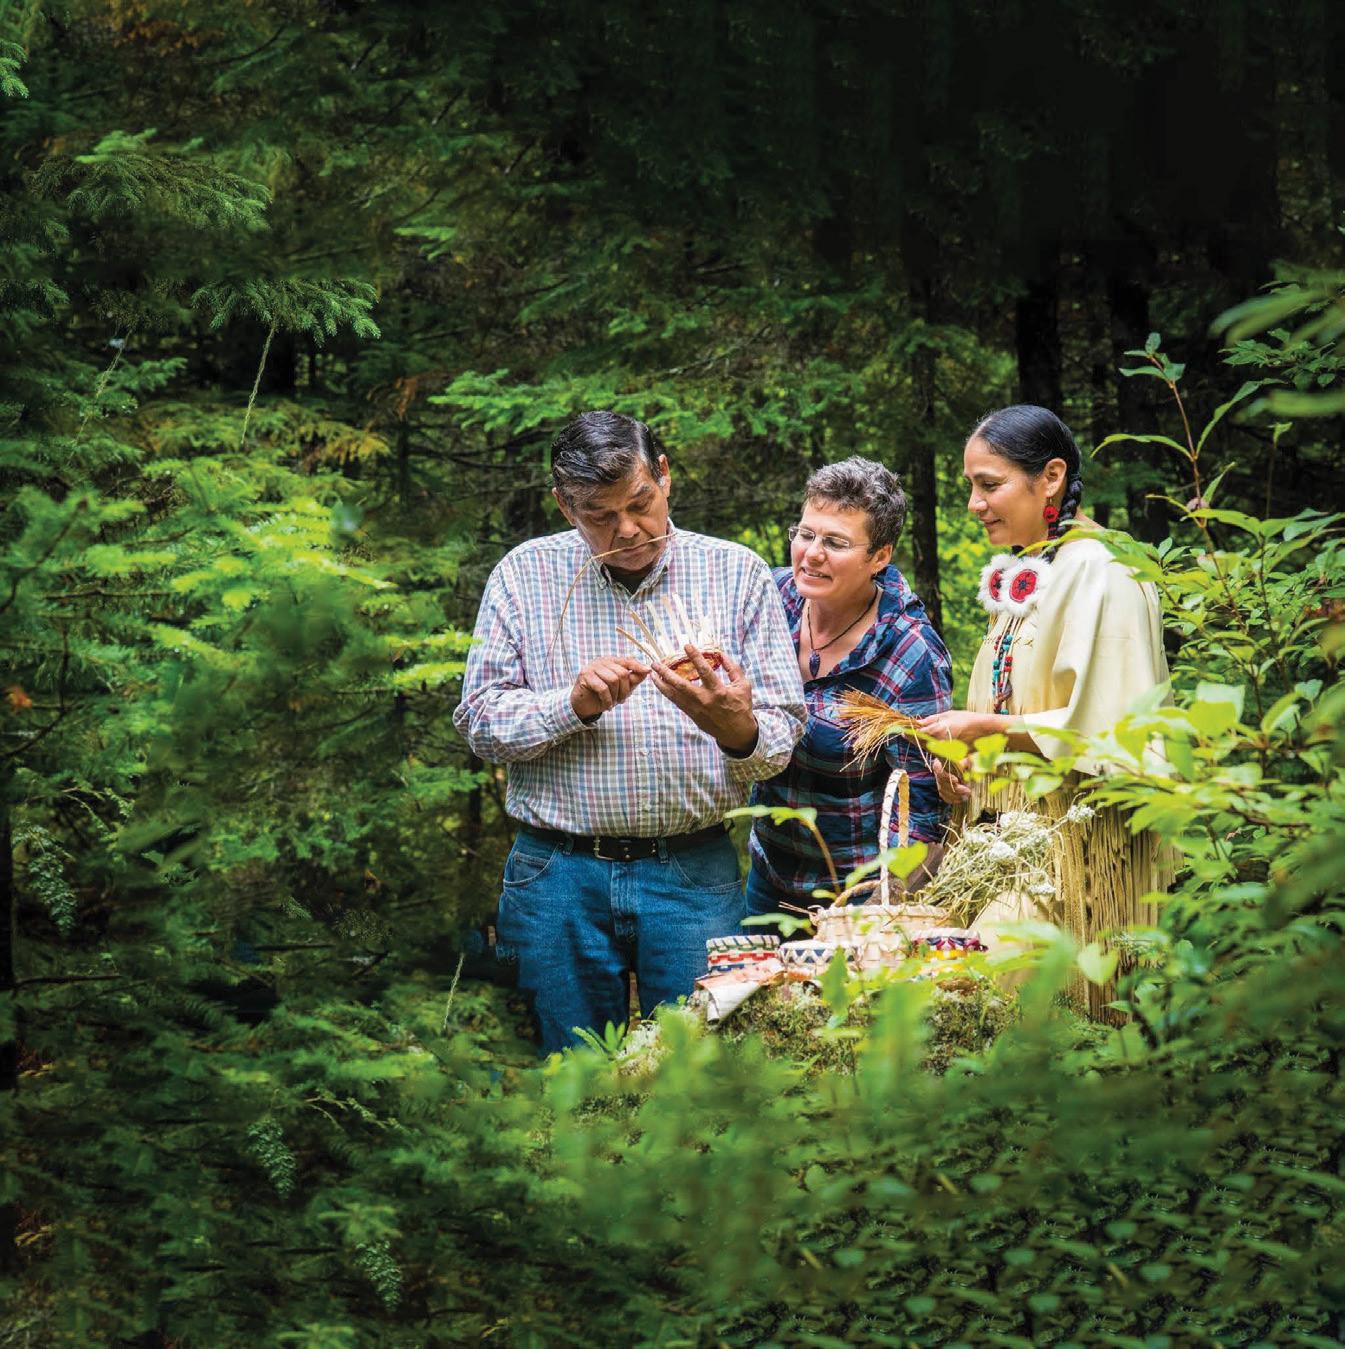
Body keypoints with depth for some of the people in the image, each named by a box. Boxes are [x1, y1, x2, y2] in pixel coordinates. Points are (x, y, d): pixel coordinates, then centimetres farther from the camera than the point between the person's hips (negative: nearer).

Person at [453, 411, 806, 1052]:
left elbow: (783, 734, 0)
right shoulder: (526, 576, 5)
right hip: (559, 874, 0)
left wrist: (738, 729, -23)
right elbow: (478, 721, 1)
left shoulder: (737, 573, 4)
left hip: (694, 877, 0)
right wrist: (575, 703, -16)